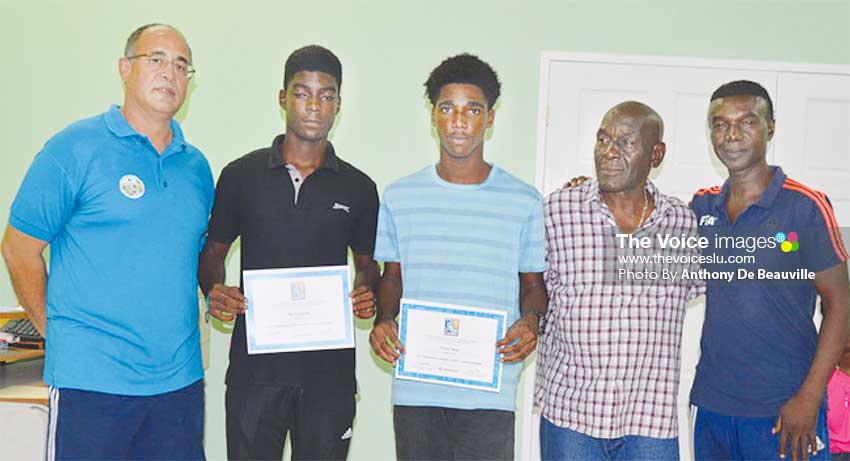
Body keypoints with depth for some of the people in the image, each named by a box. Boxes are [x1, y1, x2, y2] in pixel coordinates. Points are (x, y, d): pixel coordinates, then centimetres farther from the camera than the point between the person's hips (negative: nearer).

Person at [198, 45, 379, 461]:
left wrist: (366, 295, -7)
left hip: (329, 368, 1)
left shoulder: (358, 188, 5)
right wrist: (214, 290, -9)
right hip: (255, 364, 0)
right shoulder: (242, 174, 4)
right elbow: (213, 251, 11)